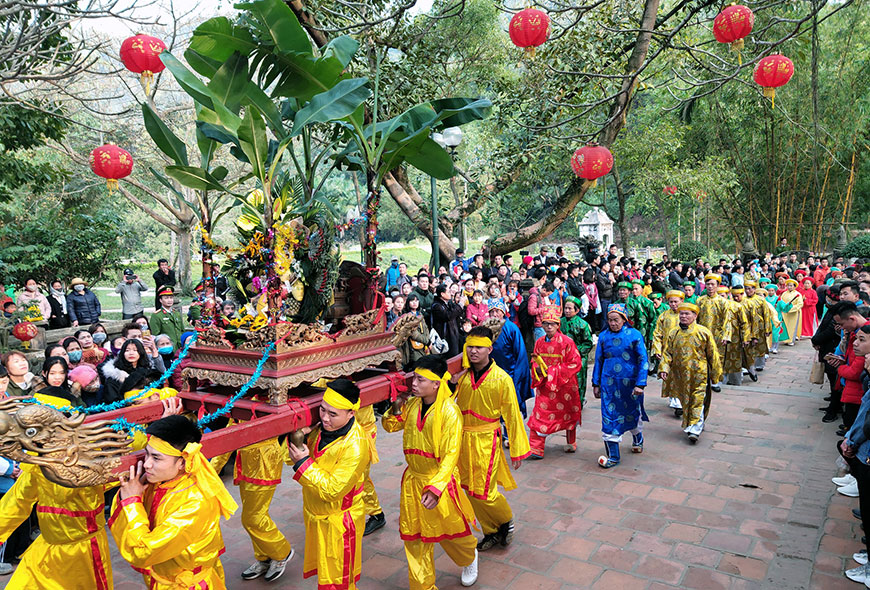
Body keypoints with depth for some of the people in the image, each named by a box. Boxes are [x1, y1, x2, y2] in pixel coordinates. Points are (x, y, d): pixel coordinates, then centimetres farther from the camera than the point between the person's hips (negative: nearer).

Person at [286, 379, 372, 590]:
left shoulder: (355, 446, -30)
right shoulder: (323, 428, -8)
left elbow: (332, 490, -27)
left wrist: (304, 463, -26)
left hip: (338, 524, -7)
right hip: (316, 516, 7)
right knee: (322, 572, 24)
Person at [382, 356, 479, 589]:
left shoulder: (449, 412, -22)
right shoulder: (412, 405, -3)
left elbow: (451, 455, -25)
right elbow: (390, 426, 13)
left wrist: (435, 488, -35)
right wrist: (397, 408, -8)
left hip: (440, 481, -5)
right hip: (413, 481, 5)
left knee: (450, 529, 18)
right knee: (414, 538, 11)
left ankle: (470, 558, 51)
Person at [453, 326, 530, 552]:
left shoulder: (501, 379, -11)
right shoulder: (461, 376, -1)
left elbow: (512, 415, -6)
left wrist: (518, 450, -4)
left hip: (486, 441, -4)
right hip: (463, 440, 5)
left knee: (484, 492, -4)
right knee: (470, 490, 12)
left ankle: (506, 520, 27)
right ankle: (491, 532, 33)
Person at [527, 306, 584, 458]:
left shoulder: (566, 342, -11)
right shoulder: (539, 342, 4)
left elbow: (576, 363, -11)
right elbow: (535, 361, 16)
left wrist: (555, 371, -16)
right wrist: (537, 369, -7)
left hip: (564, 385, -3)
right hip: (545, 385, 3)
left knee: (568, 415, 14)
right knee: (540, 415, -5)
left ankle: (571, 443, 37)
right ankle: (536, 449, -1)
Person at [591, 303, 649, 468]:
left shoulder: (635, 335, -5)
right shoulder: (604, 336, 2)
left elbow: (643, 361, -5)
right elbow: (598, 361, 9)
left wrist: (640, 384, -11)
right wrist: (596, 384, 8)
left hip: (630, 382, -1)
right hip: (609, 383, 1)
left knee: (632, 414, 17)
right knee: (609, 417, -3)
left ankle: (637, 440, 47)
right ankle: (613, 456, 5)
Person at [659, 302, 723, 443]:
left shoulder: (704, 332, -4)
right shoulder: (673, 334, 5)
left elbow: (713, 354, 2)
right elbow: (667, 353, 6)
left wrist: (716, 374, 4)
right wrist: (663, 369, -9)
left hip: (699, 375, -3)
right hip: (681, 376, 3)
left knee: (698, 401, -6)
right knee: (685, 401, 12)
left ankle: (695, 429, -4)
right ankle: (688, 425, 27)